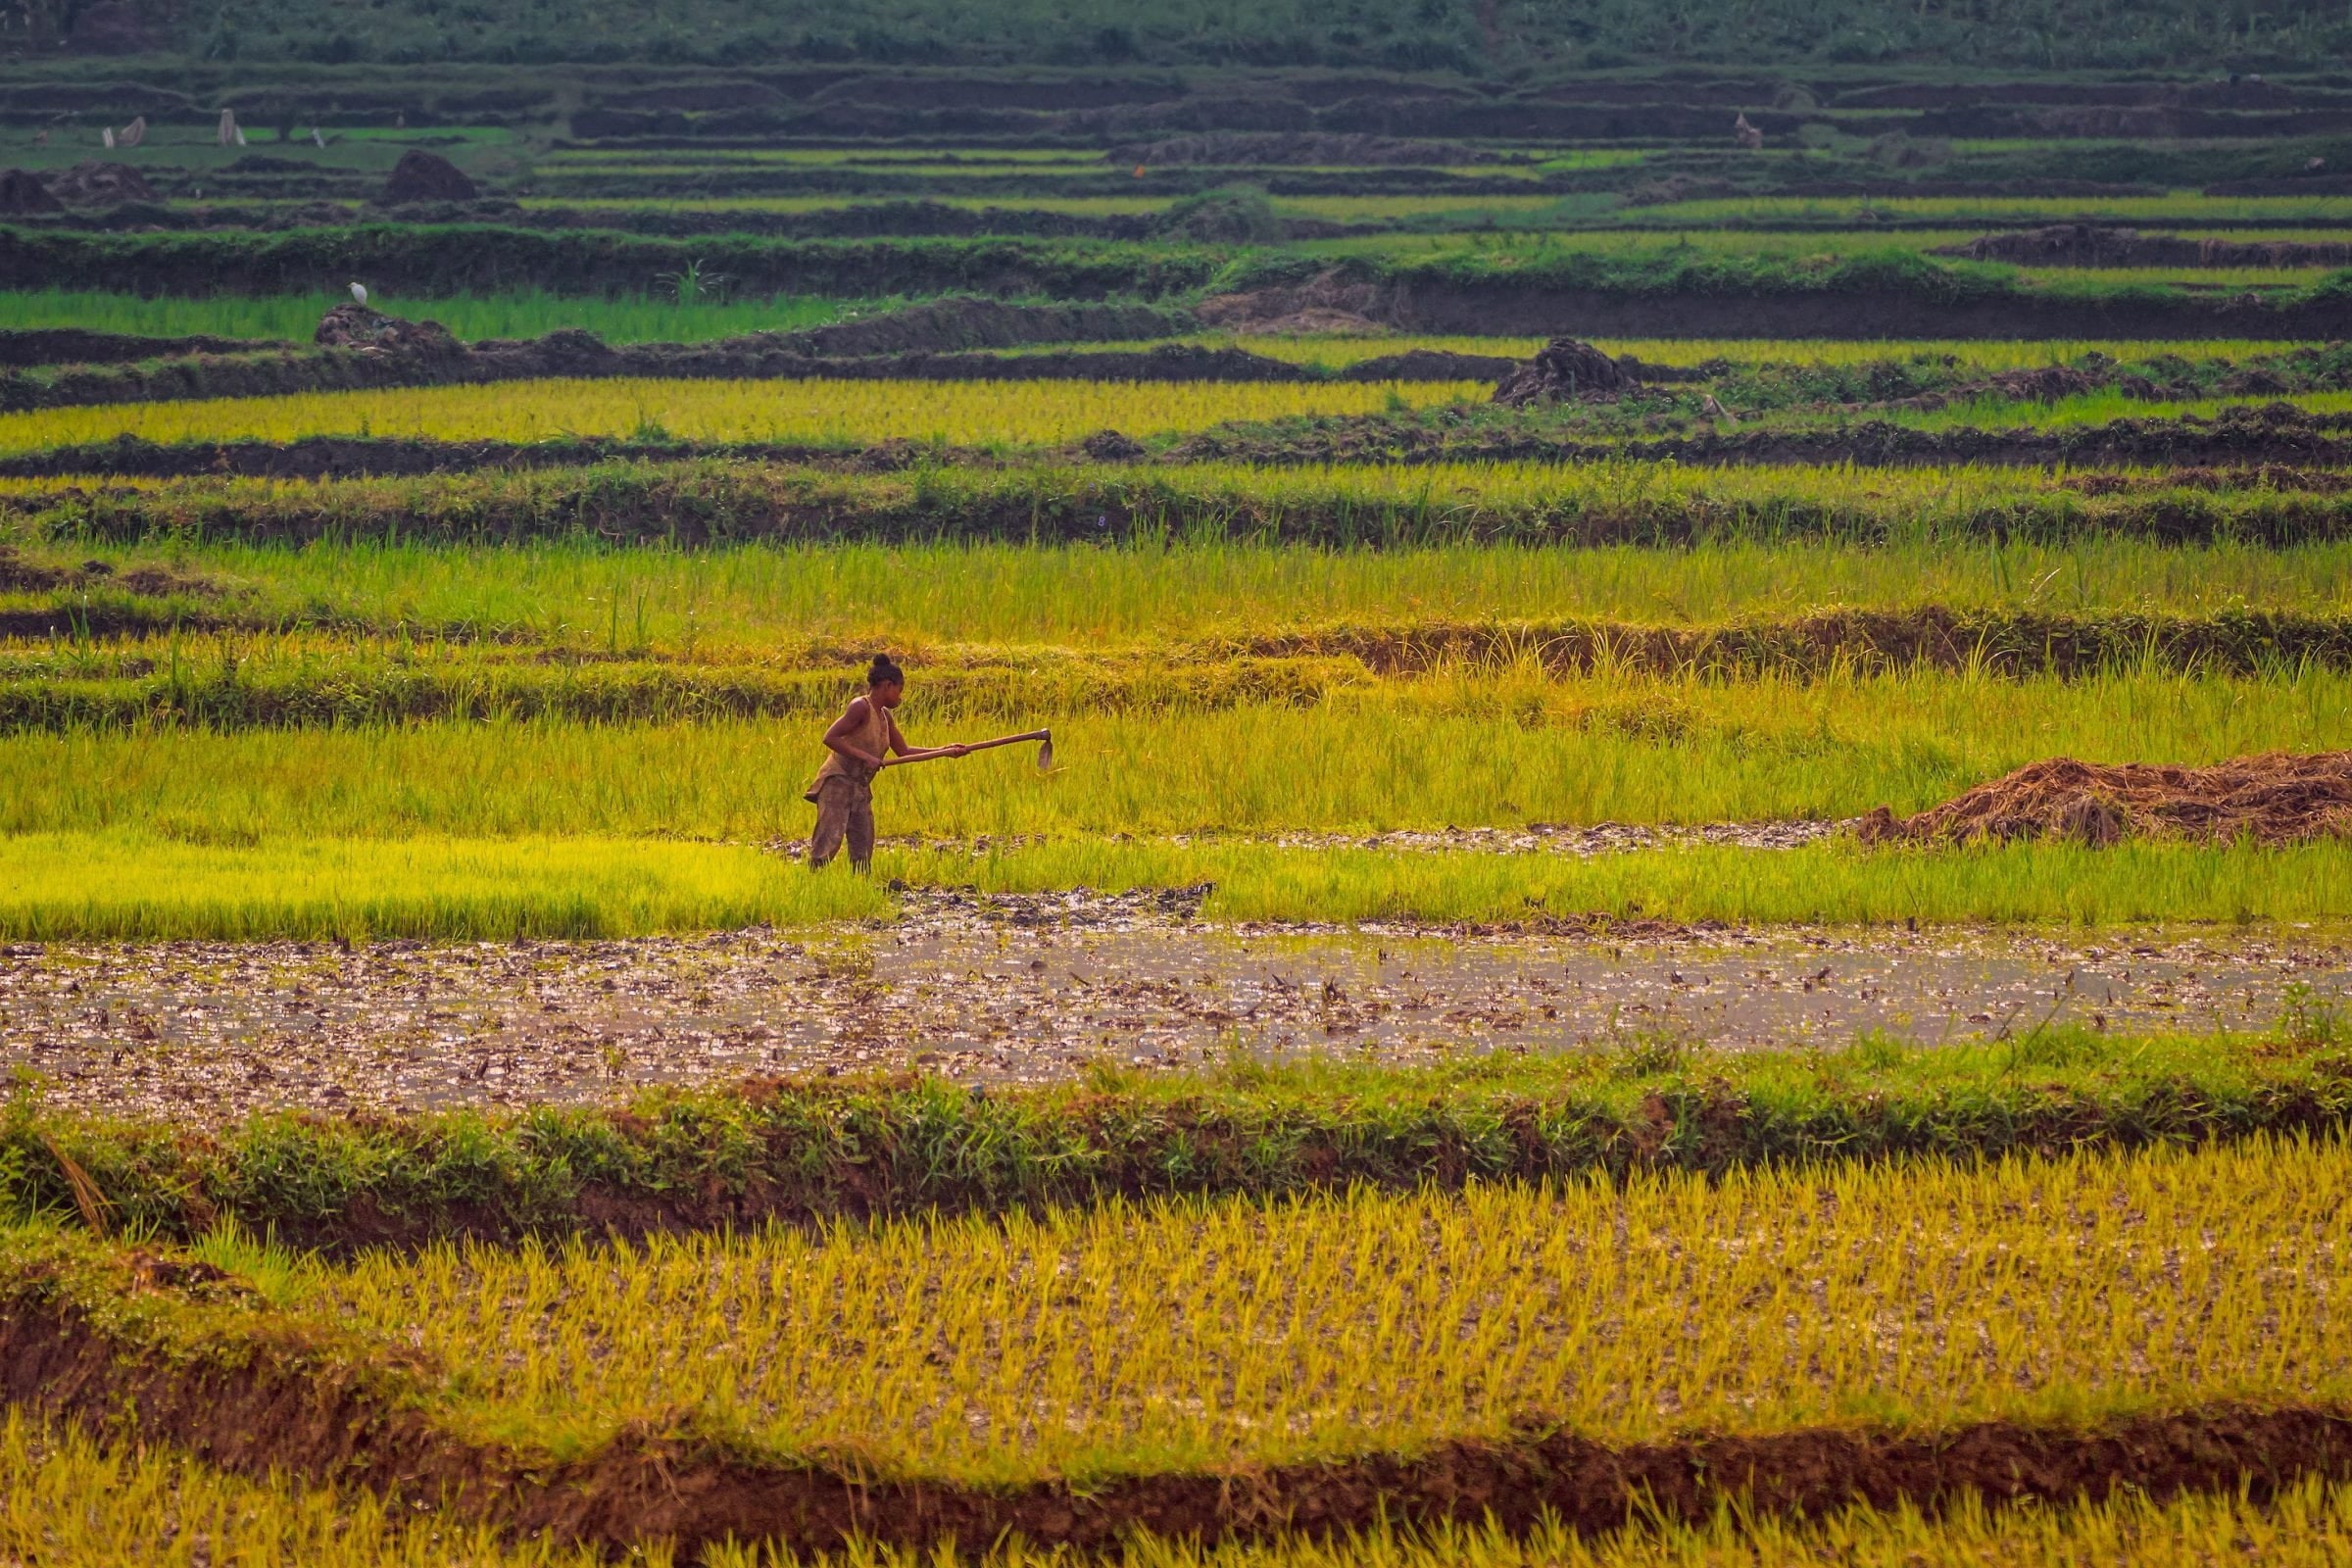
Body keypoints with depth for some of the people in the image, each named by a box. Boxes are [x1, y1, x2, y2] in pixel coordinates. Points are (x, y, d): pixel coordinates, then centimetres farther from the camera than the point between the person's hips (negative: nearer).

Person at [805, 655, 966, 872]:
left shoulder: (884, 716, 14)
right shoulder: (861, 707, -13)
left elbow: (904, 751, 22)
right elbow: (830, 738, -20)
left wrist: (946, 751, 18)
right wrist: (865, 756, -23)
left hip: (860, 788, 9)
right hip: (837, 782, -9)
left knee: (863, 850, 3)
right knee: (829, 842, -20)